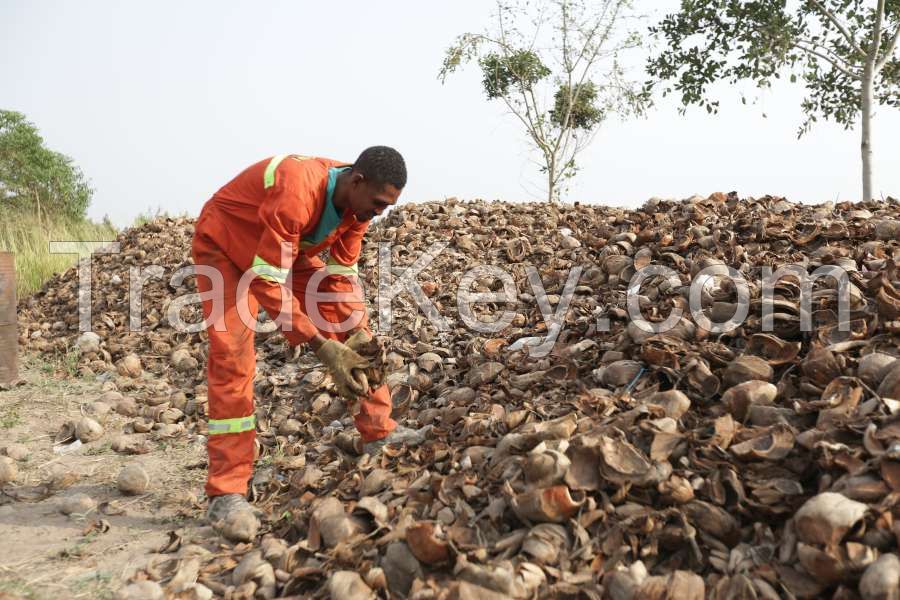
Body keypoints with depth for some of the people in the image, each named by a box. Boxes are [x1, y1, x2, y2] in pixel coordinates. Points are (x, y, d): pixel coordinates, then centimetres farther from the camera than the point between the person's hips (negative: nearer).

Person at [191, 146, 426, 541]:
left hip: (289, 249, 7)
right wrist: (321, 346, -42)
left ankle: (379, 433, 11)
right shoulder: (296, 192, -41)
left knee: (355, 330, -1)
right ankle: (225, 493, -14)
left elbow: (344, 273, -8)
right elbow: (269, 283, -40)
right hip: (225, 247, -7)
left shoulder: (357, 201, -16)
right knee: (232, 359, -19)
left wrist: (357, 334, -21)